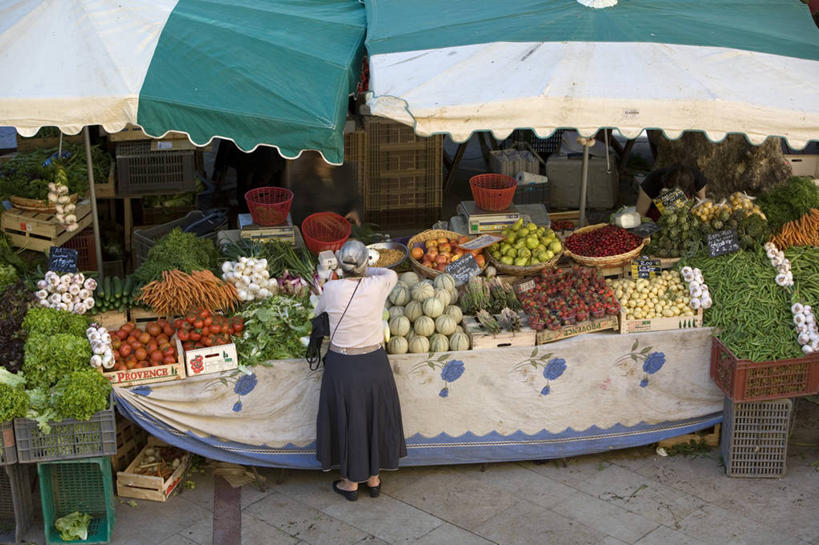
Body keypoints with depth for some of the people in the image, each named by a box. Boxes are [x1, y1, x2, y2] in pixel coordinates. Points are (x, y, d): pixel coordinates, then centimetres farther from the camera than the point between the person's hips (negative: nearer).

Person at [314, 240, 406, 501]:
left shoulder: (331, 289, -16)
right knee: (375, 418, 20)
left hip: (342, 366, -1)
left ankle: (351, 482, 29)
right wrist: (364, 272, 23)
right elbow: (391, 274, 11)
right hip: (374, 363, 2)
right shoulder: (377, 287, -14)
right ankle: (373, 479, 34)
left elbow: (319, 311, 8)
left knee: (346, 421, 15)